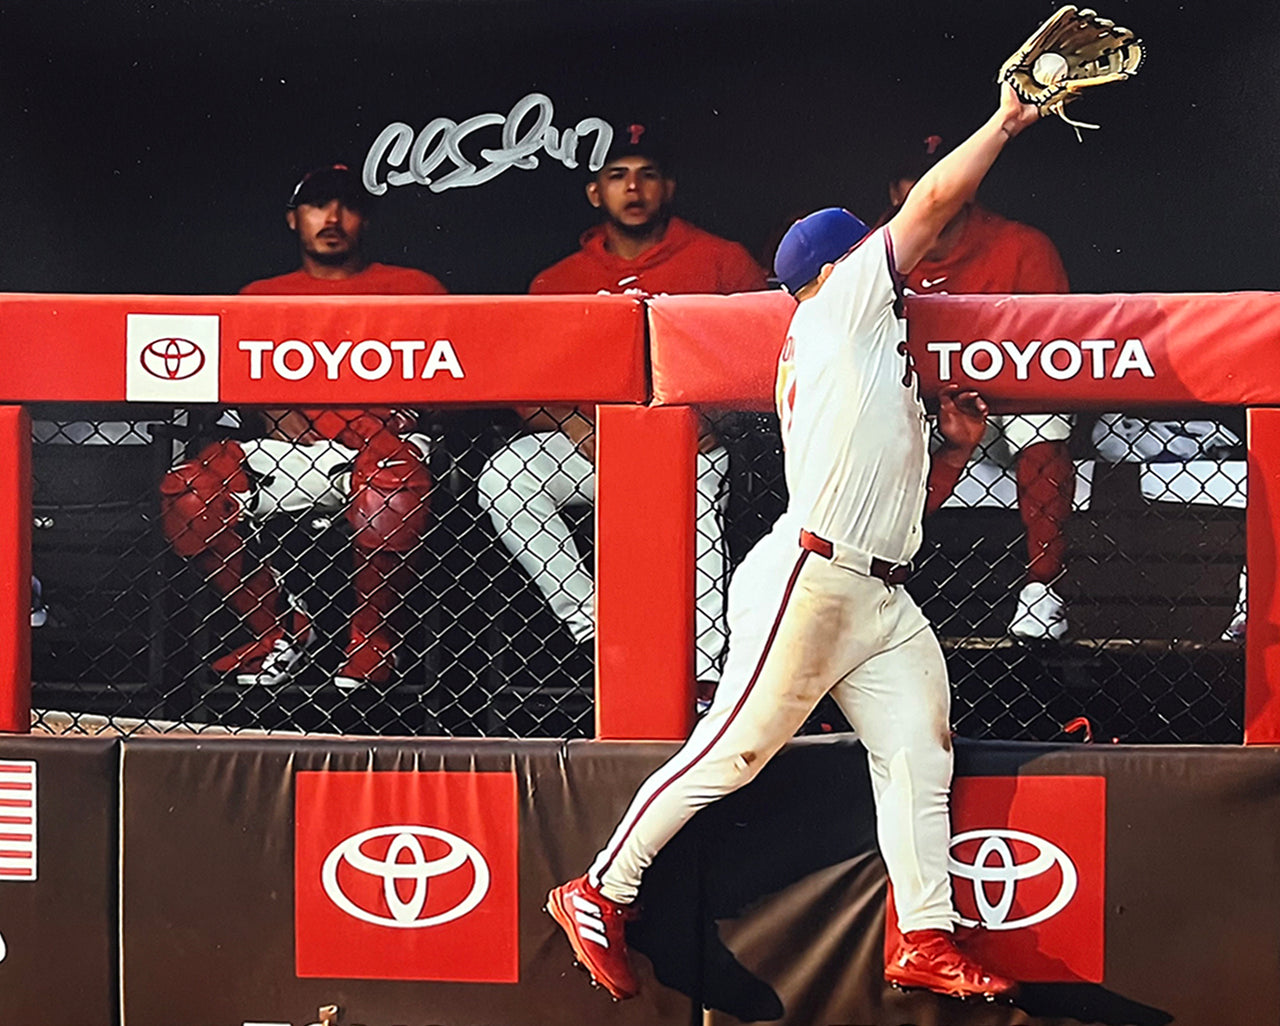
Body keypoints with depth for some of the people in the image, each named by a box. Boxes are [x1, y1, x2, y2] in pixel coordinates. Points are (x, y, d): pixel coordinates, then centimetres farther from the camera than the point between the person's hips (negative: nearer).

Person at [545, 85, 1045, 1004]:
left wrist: (960, 446, 14)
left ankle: (926, 941, 8)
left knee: (920, 755, 4)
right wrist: (1007, 120, 9)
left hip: (883, 600, 10)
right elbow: (937, 198, -2)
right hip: (810, 584, -10)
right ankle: (602, 894, 3)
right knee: (730, 754, -7)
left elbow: (903, 498, 27)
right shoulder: (835, 310, 2)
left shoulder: (880, 365, 27)